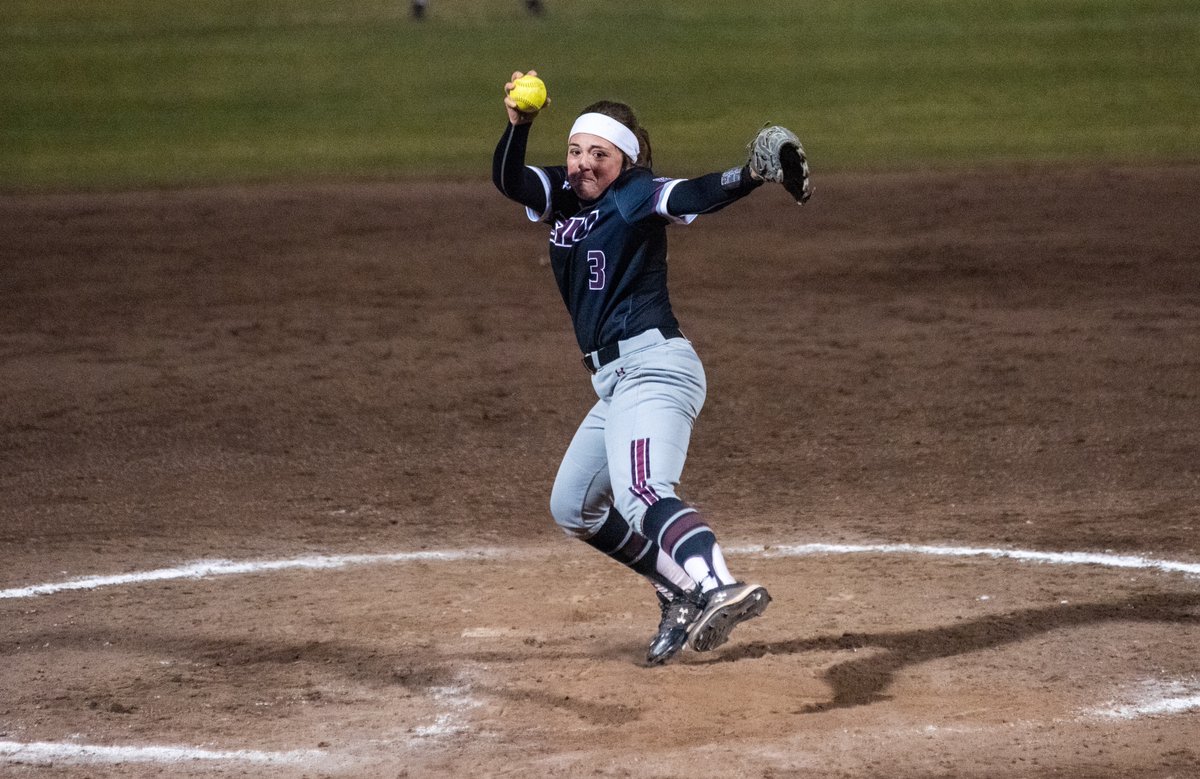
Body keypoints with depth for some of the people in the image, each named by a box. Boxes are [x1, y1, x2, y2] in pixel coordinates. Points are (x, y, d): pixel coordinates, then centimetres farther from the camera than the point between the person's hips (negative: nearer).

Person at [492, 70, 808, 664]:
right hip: (615, 383, 9)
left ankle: (720, 589, -55)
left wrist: (754, 174, -43)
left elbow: (699, 196, -23)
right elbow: (507, 180, -1)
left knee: (642, 493, -33)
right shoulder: (561, 195, 16)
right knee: (574, 508, 22)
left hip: (653, 365, -9)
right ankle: (683, 593, 28)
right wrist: (518, 126, -20)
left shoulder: (638, 195, -4)